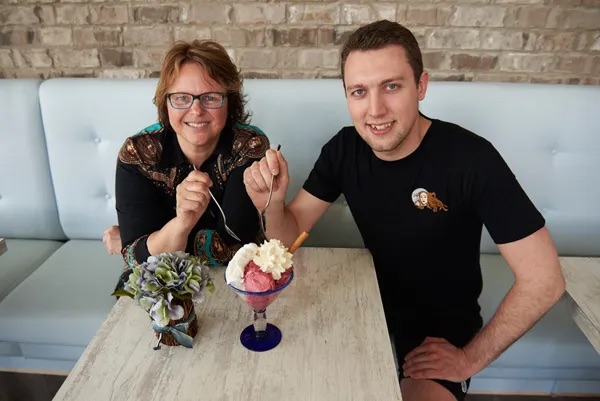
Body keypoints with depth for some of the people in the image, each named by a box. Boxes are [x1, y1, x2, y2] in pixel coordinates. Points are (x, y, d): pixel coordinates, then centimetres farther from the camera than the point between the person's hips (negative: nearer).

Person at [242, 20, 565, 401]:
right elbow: (290, 237, -7)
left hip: (443, 324, -3)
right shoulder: (344, 149, -10)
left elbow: (544, 279, -21)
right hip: (375, 304, 4)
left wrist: (470, 358, -15)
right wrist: (272, 203, -29)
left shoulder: (471, 158, -26)